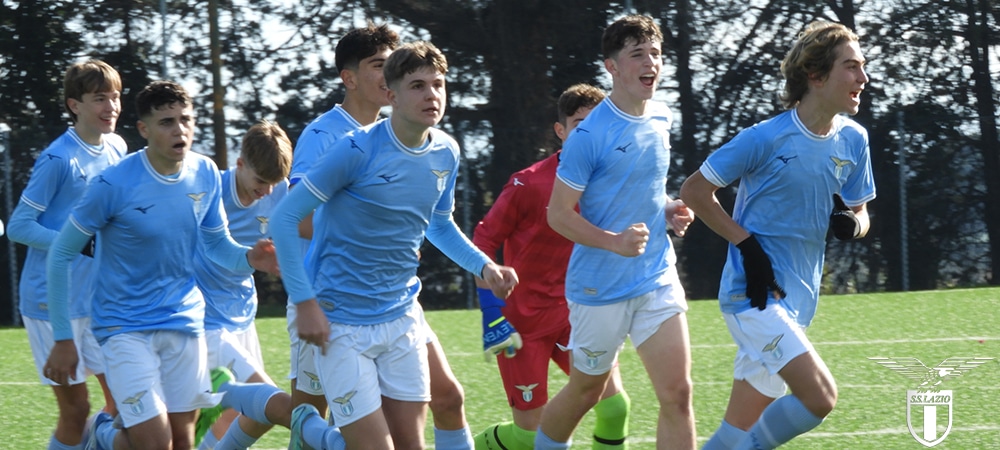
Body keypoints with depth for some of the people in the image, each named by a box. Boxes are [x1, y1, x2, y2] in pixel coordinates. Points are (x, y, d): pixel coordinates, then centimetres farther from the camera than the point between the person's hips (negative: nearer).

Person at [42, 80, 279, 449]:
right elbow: (60, 256, -9)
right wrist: (62, 339, -9)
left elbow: (219, 245, 10)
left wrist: (248, 258, -15)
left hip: (185, 321, 5)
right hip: (125, 328, -5)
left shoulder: (206, 174, -1)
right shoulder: (114, 184, -17)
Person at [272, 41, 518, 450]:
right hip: (342, 323, -6)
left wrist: (484, 266, 4)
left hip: (402, 317, 6)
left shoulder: (446, 154, 3)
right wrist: (305, 303, -17)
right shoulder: (358, 150, -17)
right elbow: (285, 217, -14)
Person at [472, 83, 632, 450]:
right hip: (522, 319, -4)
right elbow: (484, 240, -10)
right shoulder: (530, 183, -15)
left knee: (614, 406, -11)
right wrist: (489, 306, -17)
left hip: (571, 315, 5)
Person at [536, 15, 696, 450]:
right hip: (600, 288, -5)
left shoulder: (660, 120, 6)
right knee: (586, 392, 11)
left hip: (659, 280, 5)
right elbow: (558, 214, -13)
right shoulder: (590, 134, -15)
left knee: (677, 394, -7)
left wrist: (669, 210, 3)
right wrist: (615, 241, -27)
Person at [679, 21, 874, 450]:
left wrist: (852, 223, -7)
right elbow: (693, 190, -6)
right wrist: (747, 244, -14)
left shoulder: (853, 141, 5)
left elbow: (860, 211, 18)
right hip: (753, 294, -7)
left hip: (797, 301, 7)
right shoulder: (767, 139, -13)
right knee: (821, 397, -22)